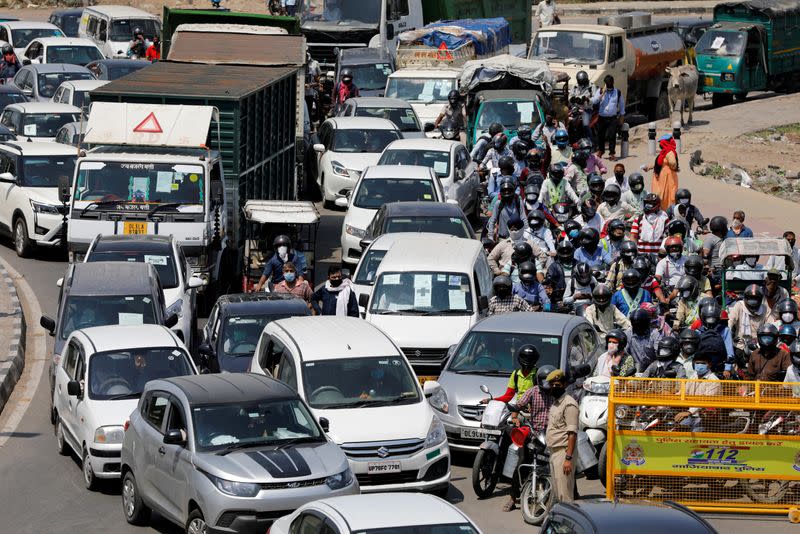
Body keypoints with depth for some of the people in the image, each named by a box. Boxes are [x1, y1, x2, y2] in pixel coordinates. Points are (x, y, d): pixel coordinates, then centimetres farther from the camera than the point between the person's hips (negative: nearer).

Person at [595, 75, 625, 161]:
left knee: (612, 136, -8)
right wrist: (603, 93, -17)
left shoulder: (618, 93, 5)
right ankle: (600, 150, 30)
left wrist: (621, 117, 14)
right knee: (601, 135, 8)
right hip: (602, 117, 1)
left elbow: (622, 105, 15)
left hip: (613, 118, -1)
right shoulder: (601, 92, 3)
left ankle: (612, 153, -2)